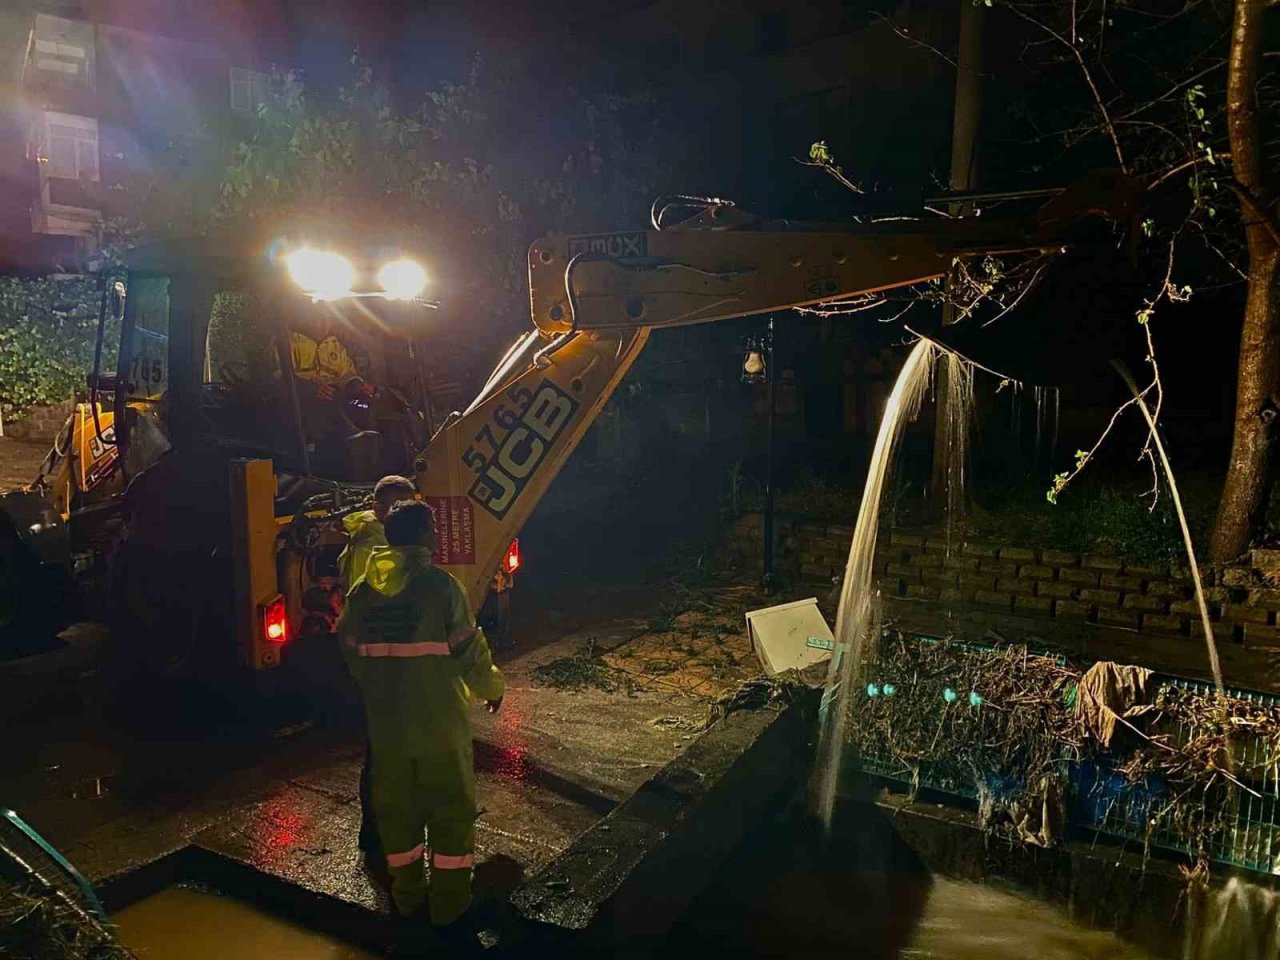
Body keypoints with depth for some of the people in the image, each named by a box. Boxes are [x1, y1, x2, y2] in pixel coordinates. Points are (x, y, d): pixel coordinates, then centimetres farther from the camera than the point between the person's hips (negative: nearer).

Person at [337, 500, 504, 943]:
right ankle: (449, 910, 17)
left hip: (386, 721, 5)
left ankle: (407, 899, 30)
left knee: (396, 808, 18)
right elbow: (468, 650, -13)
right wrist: (491, 688, 5)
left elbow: (352, 652, 9)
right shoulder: (440, 585, -16)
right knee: (451, 810, 9)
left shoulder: (363, 589, 1)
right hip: (439, 720, -5)